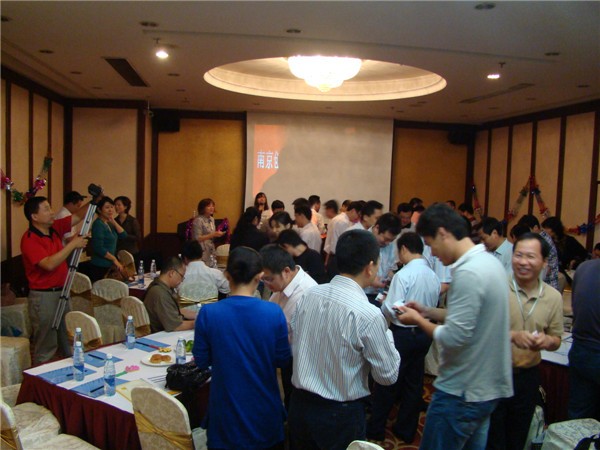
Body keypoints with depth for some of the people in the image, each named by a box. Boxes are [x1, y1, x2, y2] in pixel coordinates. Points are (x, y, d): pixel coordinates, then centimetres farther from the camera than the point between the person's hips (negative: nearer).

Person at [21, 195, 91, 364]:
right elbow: (49, 264, -27)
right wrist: (72, 244, -22)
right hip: (43, 296, -8)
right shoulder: (29, 239, -17)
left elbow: (77, 216, 9)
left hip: (61, 292, 8)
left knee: (67, 343, 18)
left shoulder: (55, 228, 4)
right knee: (46, 348, 3)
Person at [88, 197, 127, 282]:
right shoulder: (98, 224, -10)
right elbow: (98, 248, -18)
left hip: (109, 266, 8)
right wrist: (114, 259, -13)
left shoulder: (109, 223, 14)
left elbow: (123, 235, 5)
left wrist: (113, 222, -3)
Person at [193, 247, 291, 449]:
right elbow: (282, 360, -8)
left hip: (227, 413, 0)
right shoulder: (273, 312, -17)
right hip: (264, 413, 0)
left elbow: (201, 361, -6)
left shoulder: (208, 313, -17)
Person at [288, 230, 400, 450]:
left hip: (299, 405, 5)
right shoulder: (368, 314, -23)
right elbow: (388, 375, -11)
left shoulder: (307, 296, -6)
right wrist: (386, 334, 3)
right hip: (340, 415, -5)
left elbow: (295, 348, 5)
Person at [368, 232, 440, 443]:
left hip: (403, 334, -6)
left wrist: (383, 303, -1)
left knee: (387, 381, 9)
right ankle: (406, 430, 30)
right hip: (424, 333, 6)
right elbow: (433, 307, 7)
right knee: (414, 382, 17)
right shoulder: (433, 276, -1)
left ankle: (375, 429, 22)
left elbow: (391, 310, -20)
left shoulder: (403, 275, -20)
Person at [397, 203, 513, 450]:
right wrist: (428, 312, 9)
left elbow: (453, 339, -25)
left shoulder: (467, 273, -25)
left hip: (462, 393, -9)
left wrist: (419, 320, -10)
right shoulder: (490, 261, 5)